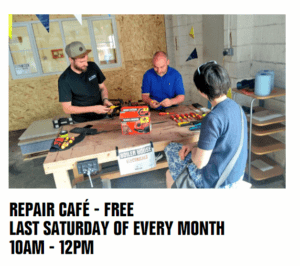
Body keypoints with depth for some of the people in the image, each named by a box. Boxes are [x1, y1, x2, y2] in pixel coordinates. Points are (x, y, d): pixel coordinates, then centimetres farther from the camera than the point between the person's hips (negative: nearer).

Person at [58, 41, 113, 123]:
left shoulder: (92, 66, -3)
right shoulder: (64, 80, -16)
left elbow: (103, 88, 9)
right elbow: (67, 108, -14)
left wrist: (105, 100, -13)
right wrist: (93, 109, -22)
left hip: (102, 116, 3)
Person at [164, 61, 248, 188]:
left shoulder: (212, 119, -32)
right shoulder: (235, 106, -3)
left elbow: (200, 162, -26)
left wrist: (193, 150, -3)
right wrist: (193, 145, 3)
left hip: (217, 182, -8)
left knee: (170, 174, 16)